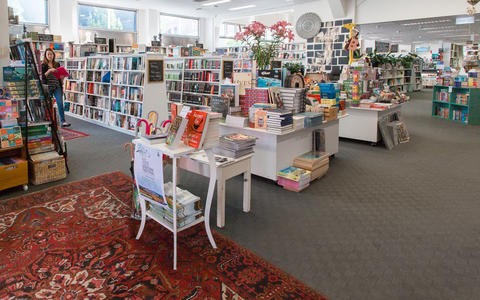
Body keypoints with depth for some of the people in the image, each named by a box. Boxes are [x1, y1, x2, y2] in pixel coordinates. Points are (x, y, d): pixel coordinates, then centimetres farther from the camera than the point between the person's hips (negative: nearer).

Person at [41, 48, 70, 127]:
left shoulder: (57, 64, 11)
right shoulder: (43, 65, 0)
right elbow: (42, 76, -10)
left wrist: (61, 88, 14)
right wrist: (49, 71, -23)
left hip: (57, 87, 2)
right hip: (48, 87, -2)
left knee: (60, 103, -9)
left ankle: (63, 121, -11)